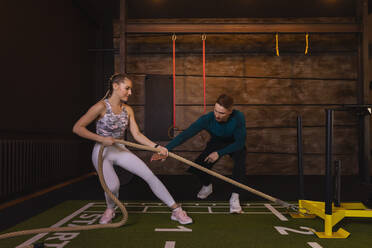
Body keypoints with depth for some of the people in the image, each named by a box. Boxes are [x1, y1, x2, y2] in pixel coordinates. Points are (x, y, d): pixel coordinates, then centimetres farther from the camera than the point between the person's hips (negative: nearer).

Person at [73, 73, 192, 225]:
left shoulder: (128, 110, 2)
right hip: (102, 152, -5)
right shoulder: (102, 107, -16)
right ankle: (110, 210, 12)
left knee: (149, 175, -7)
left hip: (120, 150, 5)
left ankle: (176, 210, 2)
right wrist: (102, 139, -22)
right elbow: (77, 128, -15)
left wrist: (156, 147, -11)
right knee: (113, 185, -26)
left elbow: (137, 135, 0)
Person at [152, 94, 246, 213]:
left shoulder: (238, 117, -34)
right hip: (216, 143, 2)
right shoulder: (207, 119, -33)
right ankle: (207, 186, 22)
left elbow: (240, 142, -26)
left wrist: (219, 153, -31)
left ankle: (235, 197, -18)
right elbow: (185, 134, -39)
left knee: (240, 160, -34)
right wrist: (165, 150, -50)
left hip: (235, 145, -1)